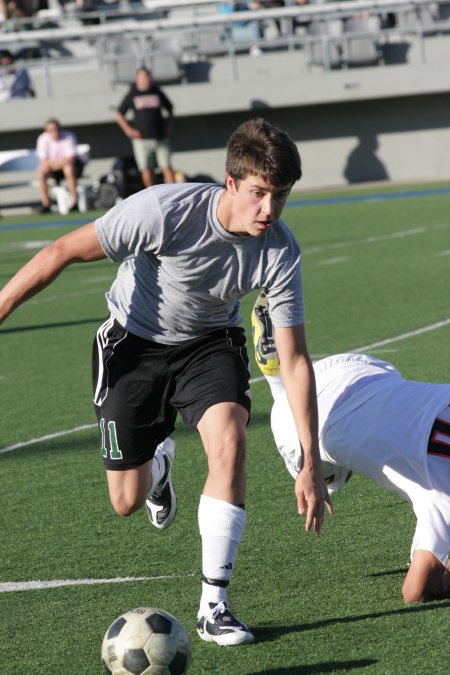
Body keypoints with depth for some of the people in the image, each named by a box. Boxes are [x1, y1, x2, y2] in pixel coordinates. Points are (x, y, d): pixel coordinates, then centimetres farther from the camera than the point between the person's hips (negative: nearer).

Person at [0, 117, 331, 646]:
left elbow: (294, 361, -16)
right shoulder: (166, 211, -33)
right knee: (127, 502, 0)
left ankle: (213, 606, -18)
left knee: (229, 438, -28)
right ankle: (159, 465, 42)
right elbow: (66, 251, -22)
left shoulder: (280, 252, -22)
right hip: (134, 343, -2)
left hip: (210, 344, 2)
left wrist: (310, 465, -17)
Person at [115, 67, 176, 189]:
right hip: (142, 139, -1)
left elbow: (170, 109, 24)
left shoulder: (158, 93, 9)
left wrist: (169, 126, 12)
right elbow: (119, 115, 11)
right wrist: (129, 130, 1)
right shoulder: (132, 95, 4)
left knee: (167, 168, -6)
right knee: (147, 172, -2)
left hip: (161, 137, 1)